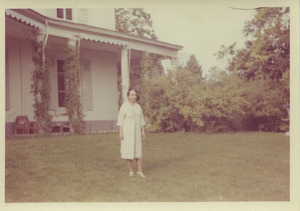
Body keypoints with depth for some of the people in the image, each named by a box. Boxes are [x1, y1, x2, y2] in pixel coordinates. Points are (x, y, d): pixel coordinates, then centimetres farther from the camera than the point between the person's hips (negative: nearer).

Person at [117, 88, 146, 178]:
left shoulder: (138, 106, 7)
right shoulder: (124, 106, -8)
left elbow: (141, 120, 11)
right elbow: (120, 120, -9)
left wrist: (143, 131, 6)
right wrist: (121, 132, -14)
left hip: (136, 131, 4)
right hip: (126, 131, -4)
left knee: (138, 150, 2)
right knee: (128, 150, 0)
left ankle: (140, 171, 8)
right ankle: (131, 170, 12)